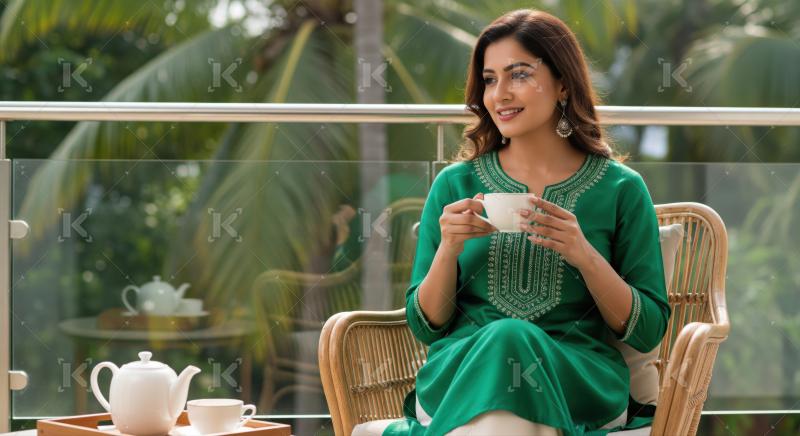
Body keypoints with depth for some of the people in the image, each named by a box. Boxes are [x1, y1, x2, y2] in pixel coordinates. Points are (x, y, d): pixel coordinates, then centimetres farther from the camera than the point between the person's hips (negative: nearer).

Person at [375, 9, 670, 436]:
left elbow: (648, 332, 5)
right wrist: (447, 250, -7)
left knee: (510, 340, -34)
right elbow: (426, 326, 12)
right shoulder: (455, 185, 12)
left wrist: (586, 256, -11)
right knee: (499, 339, -34)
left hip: (578, 380, -1)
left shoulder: (621, 189, 8)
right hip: (460, 373, 1)